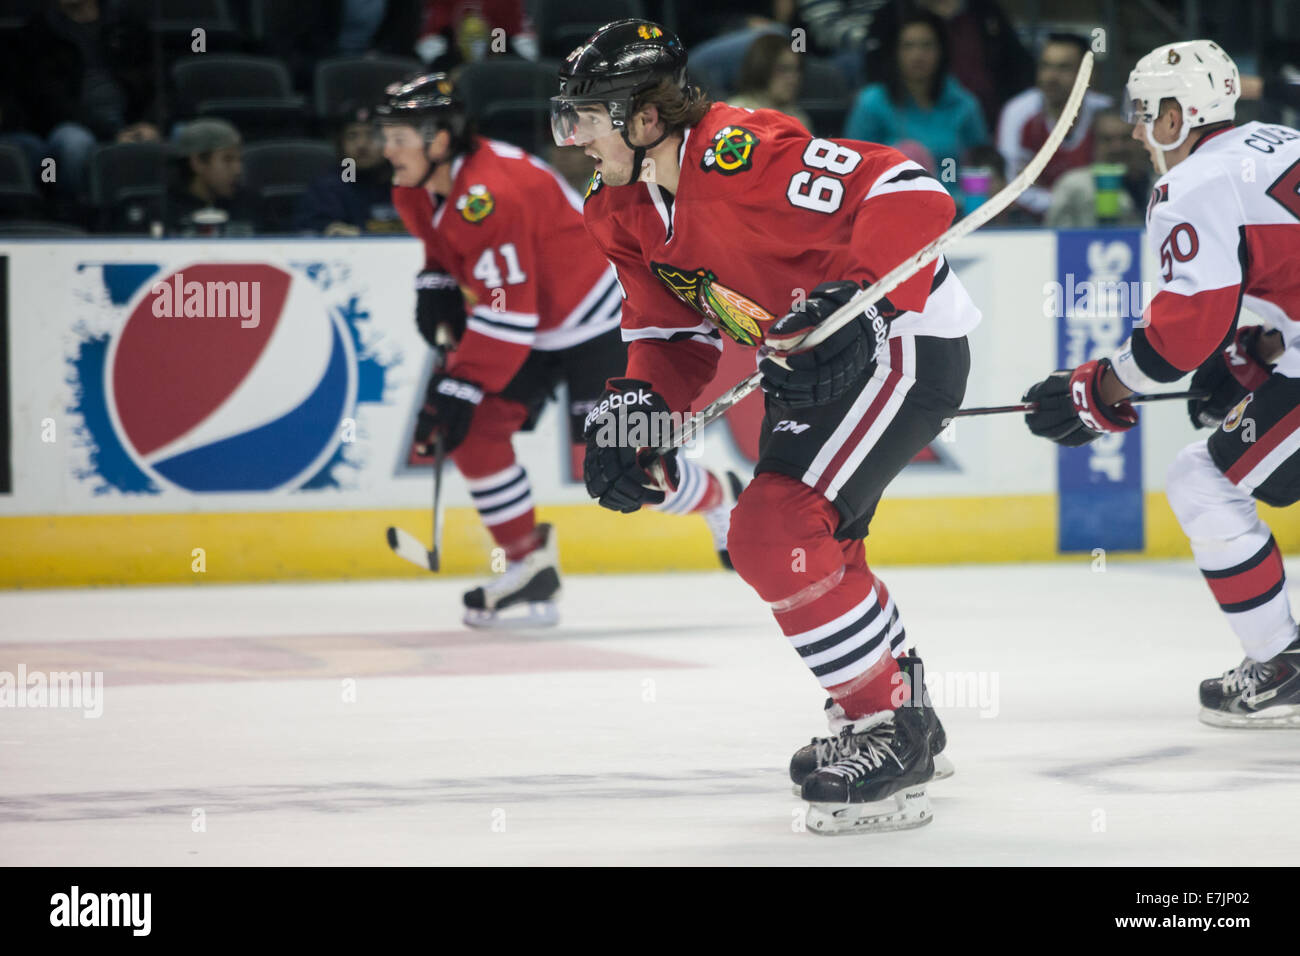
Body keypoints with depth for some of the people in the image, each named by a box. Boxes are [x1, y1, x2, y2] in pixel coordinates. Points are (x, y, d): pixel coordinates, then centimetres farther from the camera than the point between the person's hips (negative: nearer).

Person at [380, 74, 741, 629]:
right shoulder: (418, 193, -3)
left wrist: (461, 388, -31)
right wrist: (437, 293, 0)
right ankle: (530, 568, 2)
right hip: (534, 329, 9)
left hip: (596, 321, -9)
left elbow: (506, 315, -33)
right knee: (474, 430, -6)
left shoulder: (490, 195, -33)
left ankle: (721, 502, 21)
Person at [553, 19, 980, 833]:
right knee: (815, 546, 23)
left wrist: (849, 303, -37)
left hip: (907, 342, -11)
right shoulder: (626, 211, 3)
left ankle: (893, 734, -9)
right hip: (822, 366, 11)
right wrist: (639, 402, -5)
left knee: (776, 536, -19)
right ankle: (902, 713, 43)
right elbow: (673, 328, 12)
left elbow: (909, 194, -31)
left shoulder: (741, 155, -28)